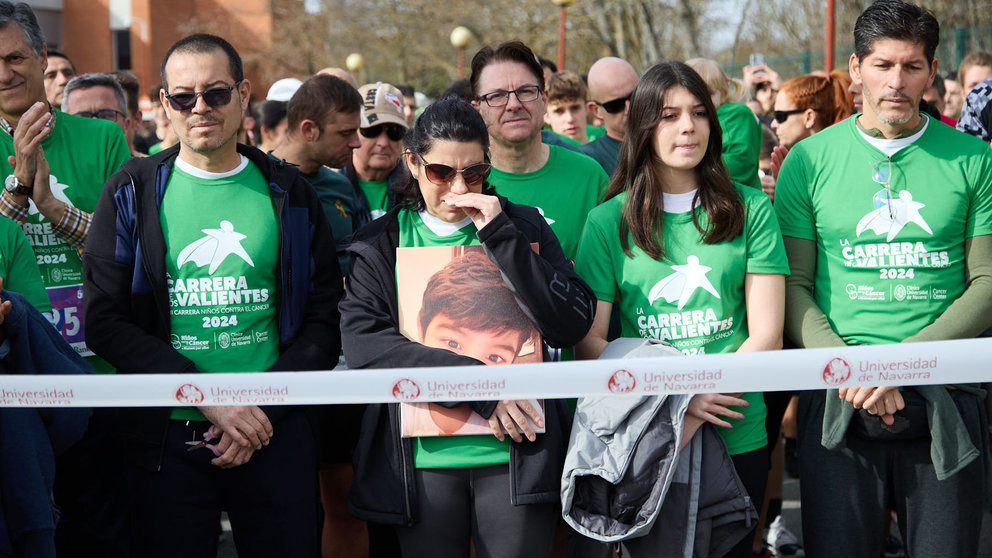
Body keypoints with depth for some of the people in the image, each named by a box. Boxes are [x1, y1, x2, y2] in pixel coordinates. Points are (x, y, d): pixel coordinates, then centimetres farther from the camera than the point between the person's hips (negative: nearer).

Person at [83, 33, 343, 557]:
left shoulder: (288, 193, 7)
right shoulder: (133, 191, 3)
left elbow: (324, 317, 6)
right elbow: (104, 320, -4)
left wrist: (265, 405, -10)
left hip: (276, 435, 1)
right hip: (165, 436, -1)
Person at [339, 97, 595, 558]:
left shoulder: (523, 227, 9)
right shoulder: (378, 246, 7)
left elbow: (573, 325, -4)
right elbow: (362, 346, -8)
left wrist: (499, 237, -10)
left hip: (517, 455, 0)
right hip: (424, 457, 0)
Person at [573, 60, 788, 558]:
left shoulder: (751, 211, 3)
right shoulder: (607, 222, 3)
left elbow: (767, 333, -2)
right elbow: (588, 341, -2)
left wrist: (697, 413, -15)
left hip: (735, 437, 1)